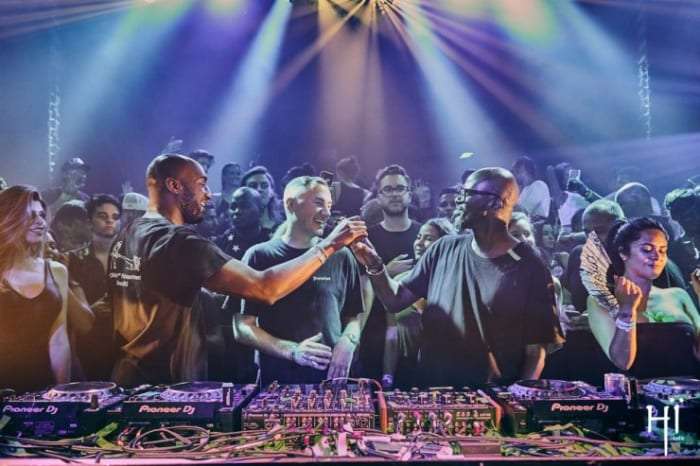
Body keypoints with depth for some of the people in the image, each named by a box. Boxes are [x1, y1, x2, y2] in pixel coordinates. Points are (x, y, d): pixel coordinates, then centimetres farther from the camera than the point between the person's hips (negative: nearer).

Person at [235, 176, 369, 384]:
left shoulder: (340, 256, 4)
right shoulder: (260, 256, -2)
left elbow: (355, 315, 11)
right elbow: (243, 327, -4)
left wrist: (347, 342, -10)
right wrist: (291, 351, -18)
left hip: (332, 375, 2)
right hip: (277, 378, -2)